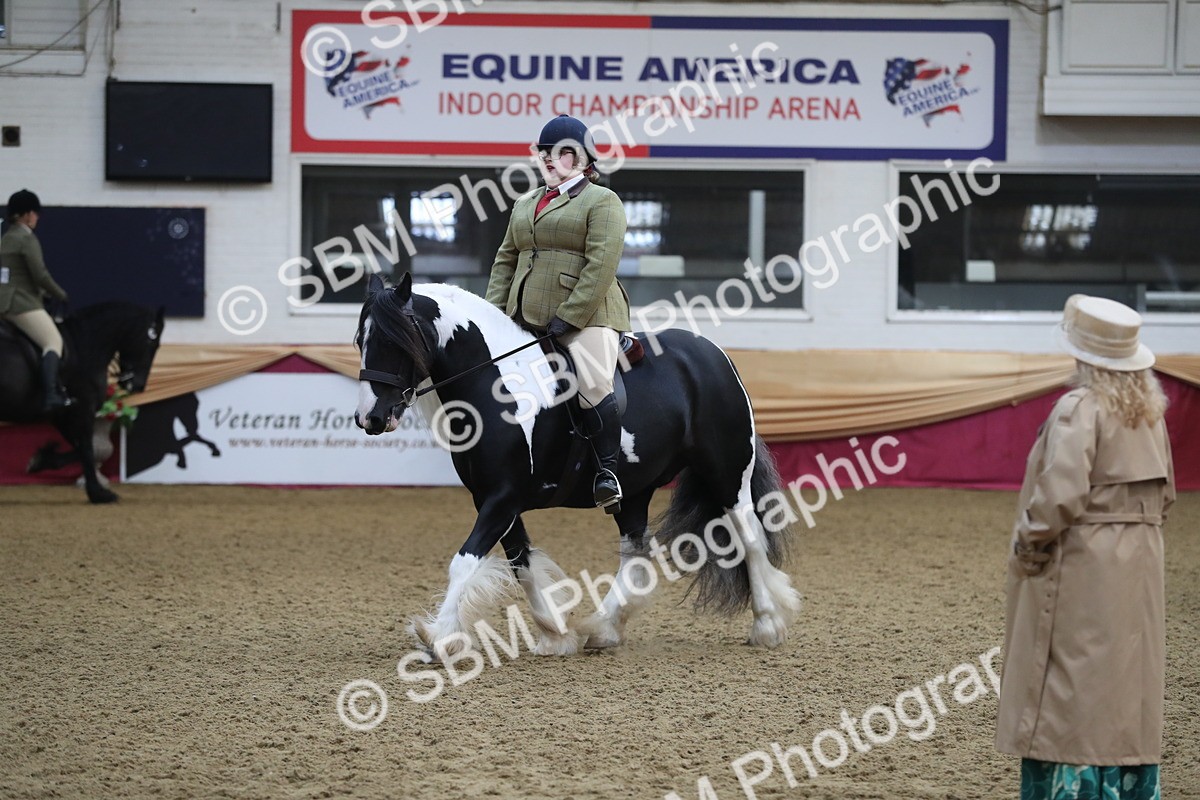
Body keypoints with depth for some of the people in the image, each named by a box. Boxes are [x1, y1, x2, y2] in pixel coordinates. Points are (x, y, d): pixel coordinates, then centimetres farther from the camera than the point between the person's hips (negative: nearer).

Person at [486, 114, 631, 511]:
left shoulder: (601, 202, -2)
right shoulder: (525, 204, 22)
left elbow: (601, 265, -13)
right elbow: (505, 260, 22)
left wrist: (568, 318, -19)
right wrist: (493, 312, 7)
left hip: (586, 316, -8)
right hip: (526, 319, 8)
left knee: (594, 384, -25)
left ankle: (608, 469, -16)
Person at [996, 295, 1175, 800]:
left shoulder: (1080, 408, -16)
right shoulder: (1149, 411, 8)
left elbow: (1062, 494, -23)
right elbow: (1165, 492, 14)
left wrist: (1027, 544, -11)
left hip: (1081, 567, -8)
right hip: (1139, 565, 8)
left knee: (1069, 690, -2)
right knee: (1128, 684, 12)